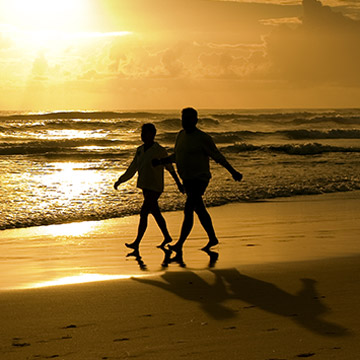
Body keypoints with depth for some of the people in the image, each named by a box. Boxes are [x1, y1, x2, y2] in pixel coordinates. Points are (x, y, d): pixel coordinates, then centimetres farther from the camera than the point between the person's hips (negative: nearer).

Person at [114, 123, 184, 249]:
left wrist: (178, 183, 5)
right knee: (156, 213, 17)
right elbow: (132, 169, 14)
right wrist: (120, 181, 9)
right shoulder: (140, 150, 8)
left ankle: (136, 243, -12)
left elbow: (170, 168, -2)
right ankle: (167, 237, 31)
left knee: (143, 213, -13)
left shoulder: (159, 151, -11)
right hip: (145, 187, 8)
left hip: (155, 188, -7)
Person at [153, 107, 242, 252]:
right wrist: (160, 162, 7)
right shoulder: (181, 135, 9)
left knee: (188, 210, -14)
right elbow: (176, 156, 20)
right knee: (199, 210, 17)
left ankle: (179, 244, -14)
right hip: (186, 179, 8)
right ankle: (212, 238, 30)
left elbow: (218, 157, -9)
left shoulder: (203, 138, -13)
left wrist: (233, 172, -8)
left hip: (199, 179, -8)